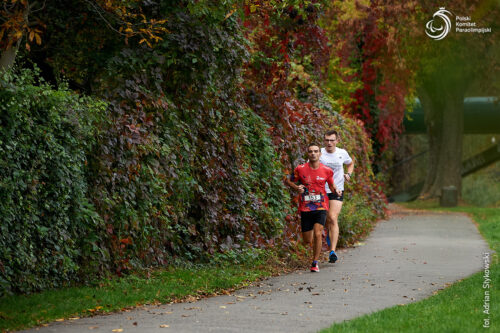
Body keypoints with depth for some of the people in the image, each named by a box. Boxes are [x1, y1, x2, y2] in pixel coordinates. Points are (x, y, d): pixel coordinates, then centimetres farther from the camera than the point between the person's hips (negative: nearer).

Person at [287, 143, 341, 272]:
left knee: (317, 234, -20)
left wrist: (336, 191, -8)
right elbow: (289, 181, 11)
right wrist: (297, 187, -9)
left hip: (321, 208, -1)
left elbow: (331, 185, 14)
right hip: (305, 208, 1)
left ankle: (315, 262, -5)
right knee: (307, 241, 6)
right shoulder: (300, 169, -3)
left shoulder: (326, 171, -1)